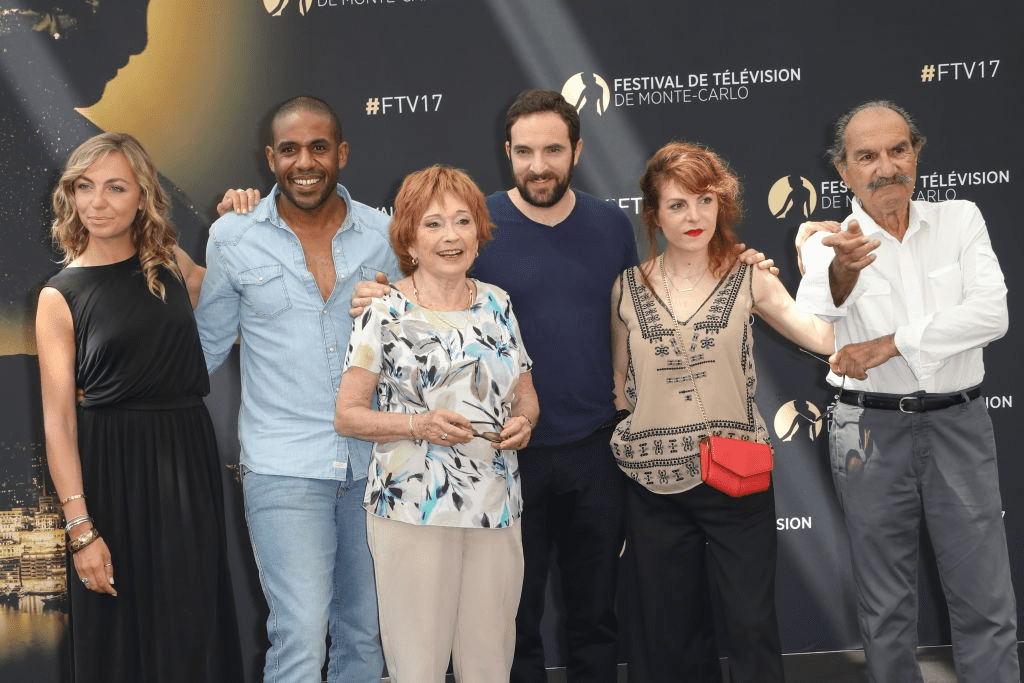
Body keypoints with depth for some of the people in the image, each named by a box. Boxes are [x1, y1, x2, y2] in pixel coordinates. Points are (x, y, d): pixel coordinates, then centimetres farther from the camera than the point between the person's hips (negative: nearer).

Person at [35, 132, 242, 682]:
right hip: (111, 468, -3)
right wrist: (80, 529, -14)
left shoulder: (170, 264, 6)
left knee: (192, 626, 8)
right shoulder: (60, 296, -4)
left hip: (187, 457, 3)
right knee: (118, 631, 5)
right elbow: (57, 420, -8)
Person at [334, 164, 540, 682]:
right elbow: (346, 415, -4)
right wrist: (419, 425, -18)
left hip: (497, 511, 4)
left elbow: (526, 393, 20)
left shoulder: (496, 304, 11)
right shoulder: (384, 313, -4)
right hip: (413, 511, -4)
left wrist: (523, 421, -3)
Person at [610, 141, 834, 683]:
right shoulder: (627, 289, 4)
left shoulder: (748, 280, 0)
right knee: (669, 629, 11)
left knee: (751, 626, 2)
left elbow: (826, 338, -11)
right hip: (655, 485, 2)